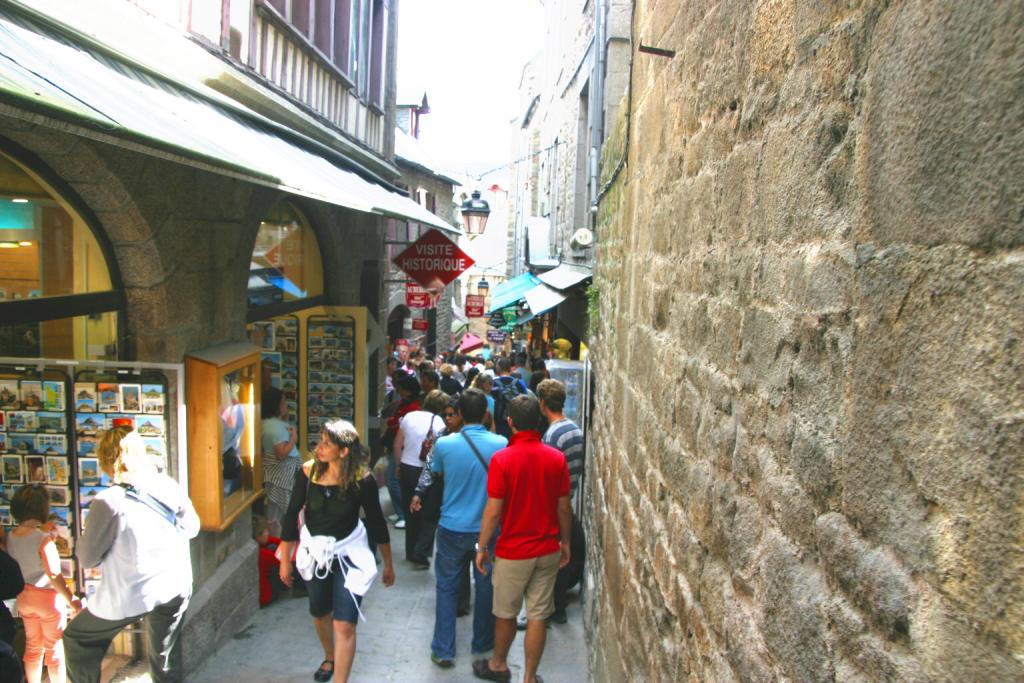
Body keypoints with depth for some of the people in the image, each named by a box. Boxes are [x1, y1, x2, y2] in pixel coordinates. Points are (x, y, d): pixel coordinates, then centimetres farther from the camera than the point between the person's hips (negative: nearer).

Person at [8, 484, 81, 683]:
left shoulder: (11, 537, -4)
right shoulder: (44, 539, -24)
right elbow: (54, 575, -24)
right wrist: (71, 601, -18)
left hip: (24, 597, 7)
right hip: (48, 598, -6)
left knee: (32, 648, 21)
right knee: (55, 650, 8)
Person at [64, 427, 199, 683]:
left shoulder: (107, 502, -20)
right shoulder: (169, 485, -7)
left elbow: (87, 559, -9)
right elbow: (192, 527, 6)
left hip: (131, 595, -4)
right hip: (176, 587, 5)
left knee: (76, 639, 23)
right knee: (166, 658, 23)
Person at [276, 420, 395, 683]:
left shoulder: (363, 480, -21)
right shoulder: (308, 472, -17)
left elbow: (376, 522, -7)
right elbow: (292, 515, -5)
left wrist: (388, 564, 2)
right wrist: (285, 560, 1)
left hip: (348, 553, -3)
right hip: (315, 551, 3)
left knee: (344, 625, -11)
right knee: (320, 614, 24)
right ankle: (330, 658, 53)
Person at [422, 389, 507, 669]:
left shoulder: (443, 444, -13)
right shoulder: (502, 444, -14)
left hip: (452, 528, 0)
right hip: (487, 528, 1)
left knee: (446, 587, 13)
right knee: (486, 586, 17)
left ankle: (443, 650, 17)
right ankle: (482, 643, 32)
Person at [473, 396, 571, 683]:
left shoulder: (502, 459, -17)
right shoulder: (557, 458, -6)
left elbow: (493, 511, -15)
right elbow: (564, 508, 1)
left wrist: (482, 547, -2)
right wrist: (565, 542, 14)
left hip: (513, 551, -3)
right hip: (548, 549, 3)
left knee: (505, 614, 17)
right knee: (538, 616, 11)